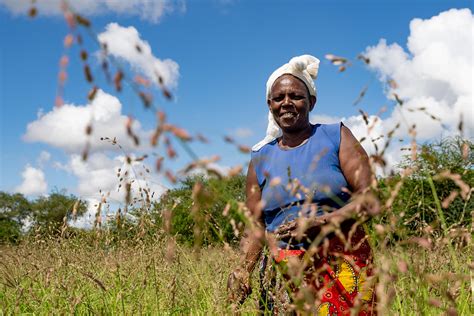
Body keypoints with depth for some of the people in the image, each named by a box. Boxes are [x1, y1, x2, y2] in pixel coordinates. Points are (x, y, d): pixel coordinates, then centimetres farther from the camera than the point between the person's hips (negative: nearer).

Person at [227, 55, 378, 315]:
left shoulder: (336, 137, 3)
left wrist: (322, 222, -19)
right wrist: (244, 269, -8)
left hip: (343, 262, -2)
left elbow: (369, 198, -5)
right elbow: (256, 225, 9)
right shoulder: (260, 159, 11)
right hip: (290, 274, 2)